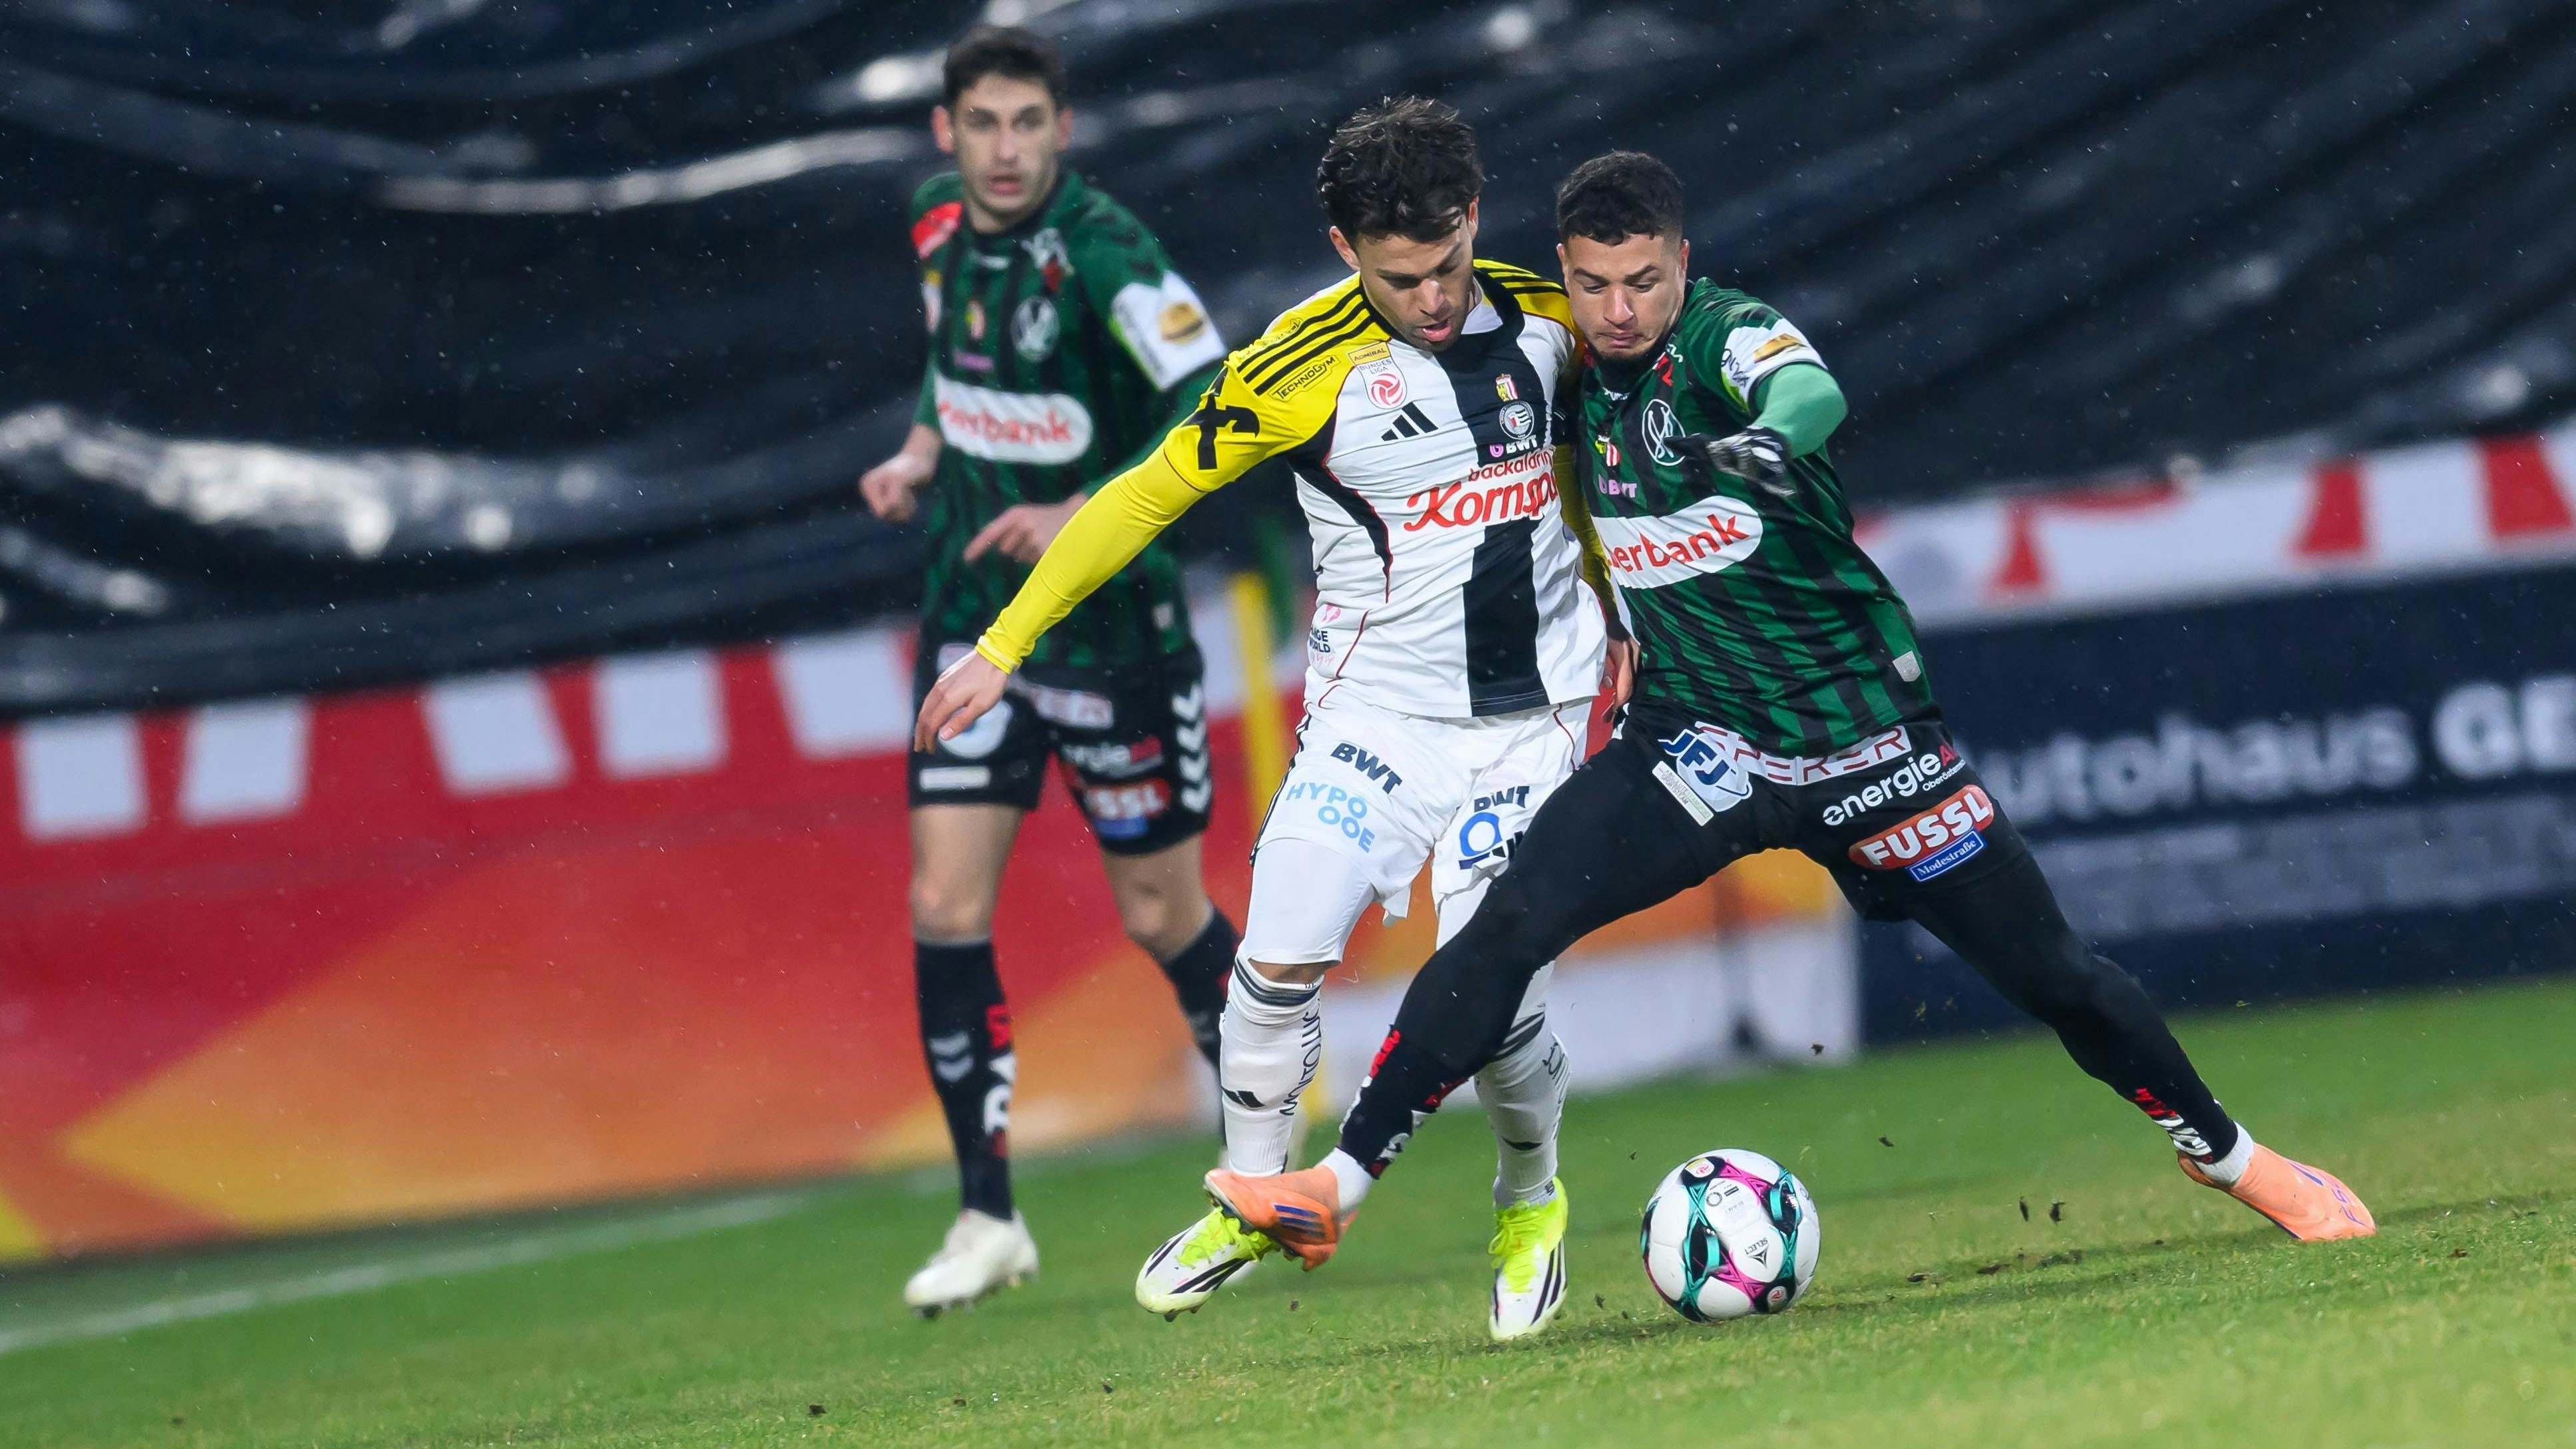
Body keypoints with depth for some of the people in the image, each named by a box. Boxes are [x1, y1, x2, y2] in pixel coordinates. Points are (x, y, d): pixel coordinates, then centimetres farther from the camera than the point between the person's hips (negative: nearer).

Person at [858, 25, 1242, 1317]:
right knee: (945, 908, -5)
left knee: (1161, 916, 5)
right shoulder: (939, 227, 2)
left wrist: (1083, 515, -34)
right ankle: (987, 1217, 3)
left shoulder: (1098, 250, -19)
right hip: (974, 617, 5)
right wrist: (922, 454, 3)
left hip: (1109, 619, -5)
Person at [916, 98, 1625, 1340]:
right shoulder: (1304, 365, -14)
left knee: (1495, 995, -7)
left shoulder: (1545, 317, -4)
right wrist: (1005, 644, -6)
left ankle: (1529, 1204, 22)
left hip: (1533, 714, 1)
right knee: (1280, 959, -14)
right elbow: (1148, 494, -6)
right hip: (1378, 708, -1)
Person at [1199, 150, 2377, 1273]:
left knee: (2047, 970, 3)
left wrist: (1766, 439, -63)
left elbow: (1812, 393, -42)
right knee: (1511, 919, -18)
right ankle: (1336, 1186, -17)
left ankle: (2226, 1155, 27)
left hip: (1859, 735, -3)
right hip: (1695, 744, 3)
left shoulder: (1730, 337, -16)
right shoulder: (1570, 372, 0)